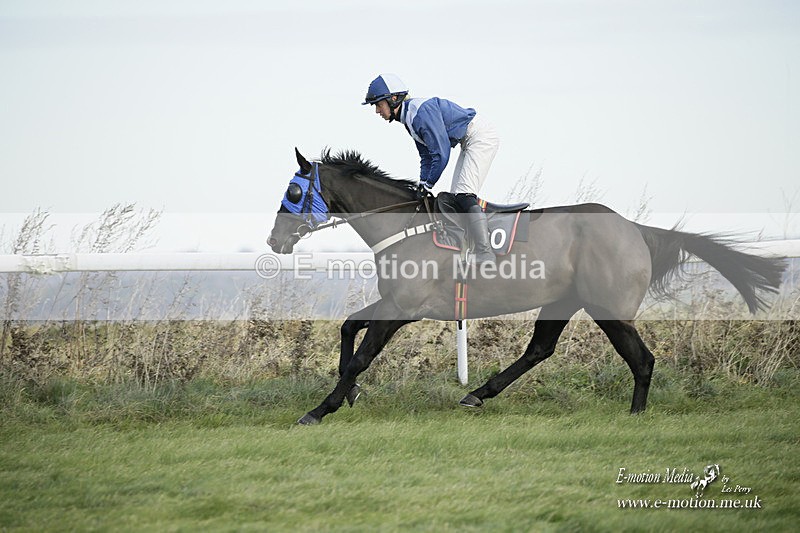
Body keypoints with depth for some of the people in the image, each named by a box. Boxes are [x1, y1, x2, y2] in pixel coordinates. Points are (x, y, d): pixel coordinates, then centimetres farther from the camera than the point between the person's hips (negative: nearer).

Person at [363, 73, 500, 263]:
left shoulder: (422, 111, -24)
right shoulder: (409, 118, 8)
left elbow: (441, 153, -23)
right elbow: (426, 157, 17)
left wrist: (428, 185, -13)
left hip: (481, 137, -11)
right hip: (469, 143, 11)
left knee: (464, 196, -20)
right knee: (455, 199, 9)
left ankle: (485, 255, -25)